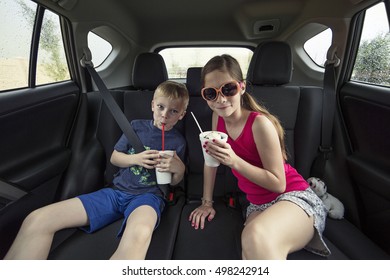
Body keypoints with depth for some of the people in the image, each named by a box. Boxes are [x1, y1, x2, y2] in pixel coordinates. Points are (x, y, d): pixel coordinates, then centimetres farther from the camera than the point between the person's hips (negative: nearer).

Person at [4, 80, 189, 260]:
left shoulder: (177, 141, 5)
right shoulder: (136, 126, 10)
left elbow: (173, 182, 11)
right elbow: (114, 158, 14)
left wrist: (179, 169, -13)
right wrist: (136, 159, -6)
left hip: (147, 195, -3)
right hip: (117, 191, 4)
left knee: (139, 234, -43)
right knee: (37, 220, -14)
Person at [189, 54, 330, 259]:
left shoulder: (260, 123, -20)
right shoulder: (218, 116, -1)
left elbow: (278, 183, -16)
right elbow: (212, 159, 7)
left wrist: (234, 161, -28)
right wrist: (207, 202, 7)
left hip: (293, 197, -4)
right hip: (257, 204, 5)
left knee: (255, 237, -37)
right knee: (251, 253, -25)